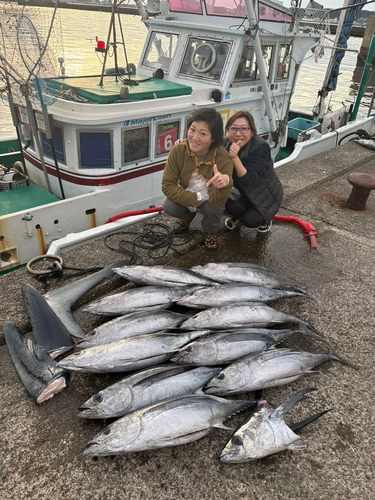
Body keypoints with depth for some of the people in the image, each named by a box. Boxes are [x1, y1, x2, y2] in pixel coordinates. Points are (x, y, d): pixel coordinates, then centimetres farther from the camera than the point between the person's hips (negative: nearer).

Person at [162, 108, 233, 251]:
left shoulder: (223, 159, -32)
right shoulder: (178, 151, -26)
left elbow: (216, 202, -35)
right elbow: (167, 185, -21)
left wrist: (226, 183, -56)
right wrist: (193, 199, -29)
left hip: (209, 198, -2)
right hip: (186, 196, 2)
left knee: (212, 209, -35)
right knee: (169, 206, -27)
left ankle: (210, 230, 5)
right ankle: (188, 215, 13)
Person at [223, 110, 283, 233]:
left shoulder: (261, 148, -30)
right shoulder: (226, 143, -14)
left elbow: (248, 181, -36)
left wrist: (235, 157, -48)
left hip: (266, 193, -4)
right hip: (242, 191, 4)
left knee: (249, 219, -23)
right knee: (232, 206, -26)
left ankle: (266, 218, 12)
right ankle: (236, 216, 12)